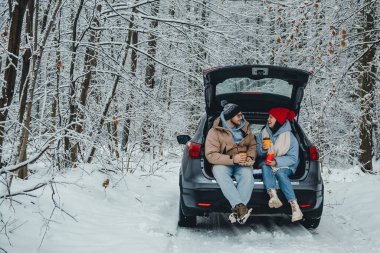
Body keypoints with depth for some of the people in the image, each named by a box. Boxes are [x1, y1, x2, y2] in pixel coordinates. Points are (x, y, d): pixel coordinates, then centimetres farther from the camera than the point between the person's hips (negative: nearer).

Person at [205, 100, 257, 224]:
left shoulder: (244, 128, 8)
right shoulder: (215, 132, -8)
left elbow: (253, 145, 18)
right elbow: (211, 155, -14)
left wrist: (250, 157, -6)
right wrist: (232, 159, -23)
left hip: (242, 164, 3)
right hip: (223, 163, -2)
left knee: (248, 175, -33)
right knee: (220, 173, -39)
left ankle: (237, 211, -42)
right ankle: (240, 207, -49)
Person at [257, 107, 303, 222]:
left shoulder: (290, 137, -7)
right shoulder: (264, 133, 5)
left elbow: (293, 158, -10)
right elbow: (259, 153, 8)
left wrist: (277, 162, -23)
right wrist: (263, 149, -16)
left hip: (285, 165, -3)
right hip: (267, 163, 3)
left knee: (280, 172, -35)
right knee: (265, 167, -32)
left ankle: (295, 207, -43)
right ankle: (273, 196, -53)